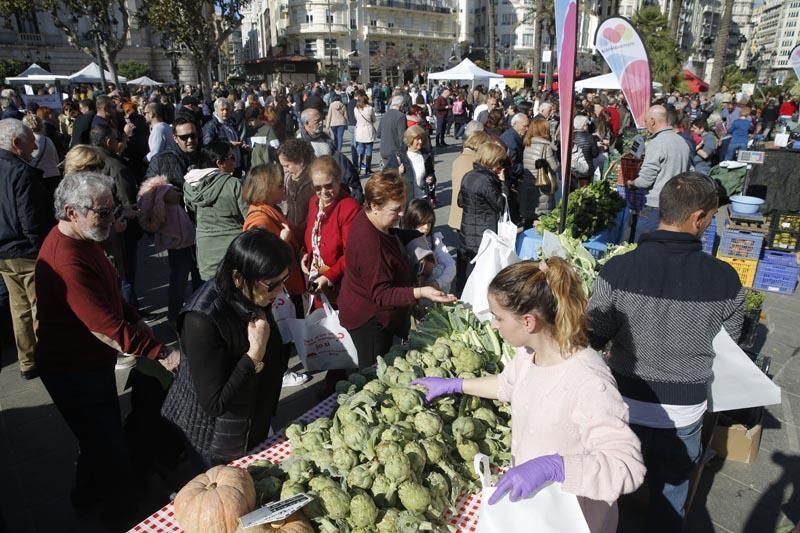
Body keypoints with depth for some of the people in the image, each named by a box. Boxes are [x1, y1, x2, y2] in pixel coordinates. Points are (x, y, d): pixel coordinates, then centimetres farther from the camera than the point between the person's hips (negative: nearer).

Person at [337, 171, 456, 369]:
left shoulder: (369, 219, -3)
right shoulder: (369, 242, -34)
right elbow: (381, 294, -33)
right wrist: (420, 293, -43)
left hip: (379, 315, 10)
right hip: (369, 321, -10)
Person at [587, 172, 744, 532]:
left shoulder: (618, 269, -20)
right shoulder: (724, 279, -15)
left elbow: (592, 338, -13)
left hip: (625, 405, 0)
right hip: (684, 413, 1)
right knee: (670, 497, 25)